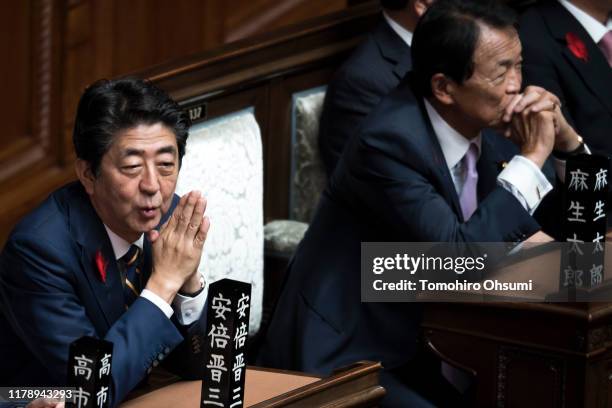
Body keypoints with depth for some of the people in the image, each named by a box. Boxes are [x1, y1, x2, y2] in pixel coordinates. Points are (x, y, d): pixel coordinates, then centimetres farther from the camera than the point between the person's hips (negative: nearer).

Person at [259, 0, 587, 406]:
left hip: (420, 345, 8)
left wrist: (565, 140, -10)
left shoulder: (488, 123, -1)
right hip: (345, 357, -8)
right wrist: (531, 157, -22)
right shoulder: (389, 141, -23)